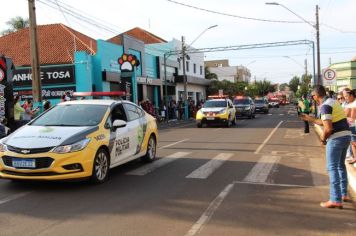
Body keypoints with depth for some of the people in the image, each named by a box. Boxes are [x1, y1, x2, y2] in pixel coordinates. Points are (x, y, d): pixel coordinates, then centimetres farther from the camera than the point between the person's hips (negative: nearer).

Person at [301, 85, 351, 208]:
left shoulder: (325, 106, -16)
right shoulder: (333, 102, 15)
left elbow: (328, 128, -24)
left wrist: (323, 137, -5)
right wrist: (309, 118, 31)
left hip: (336, 138, -10)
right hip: (346, 135, 10)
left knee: (332, 168, -4)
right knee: (340, 165, 21)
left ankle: (336, 200, -4)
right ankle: (344, 194, 30)